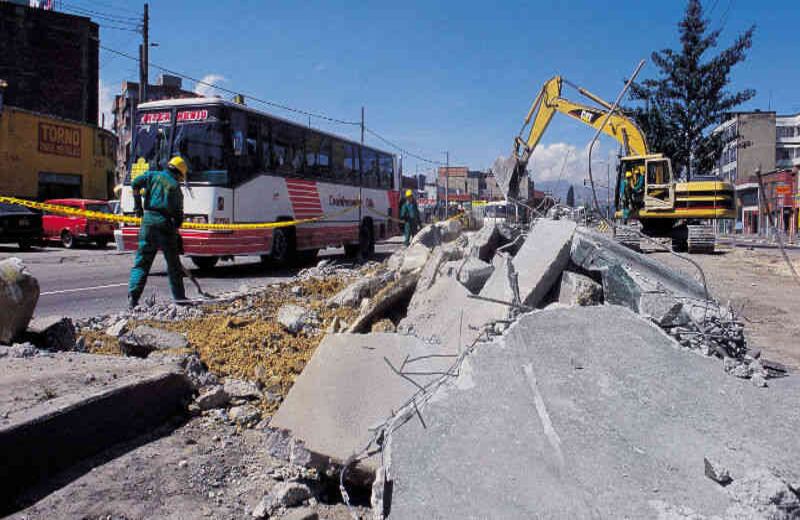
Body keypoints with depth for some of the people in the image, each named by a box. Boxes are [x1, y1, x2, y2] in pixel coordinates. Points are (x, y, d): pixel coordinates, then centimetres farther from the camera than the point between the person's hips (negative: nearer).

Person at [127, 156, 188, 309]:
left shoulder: (153, 175, 12)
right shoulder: (176, 187, 10)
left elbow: (135, 183, -4)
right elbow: (179, 215, 7)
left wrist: (138, 206, 6)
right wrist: (174, 229, 18)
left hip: (148, 220, 1)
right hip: (166, 223, -1)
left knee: (141, 262, 4)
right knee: (173, 264, 11)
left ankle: (133, 297, -5)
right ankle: (179, 297, 17)